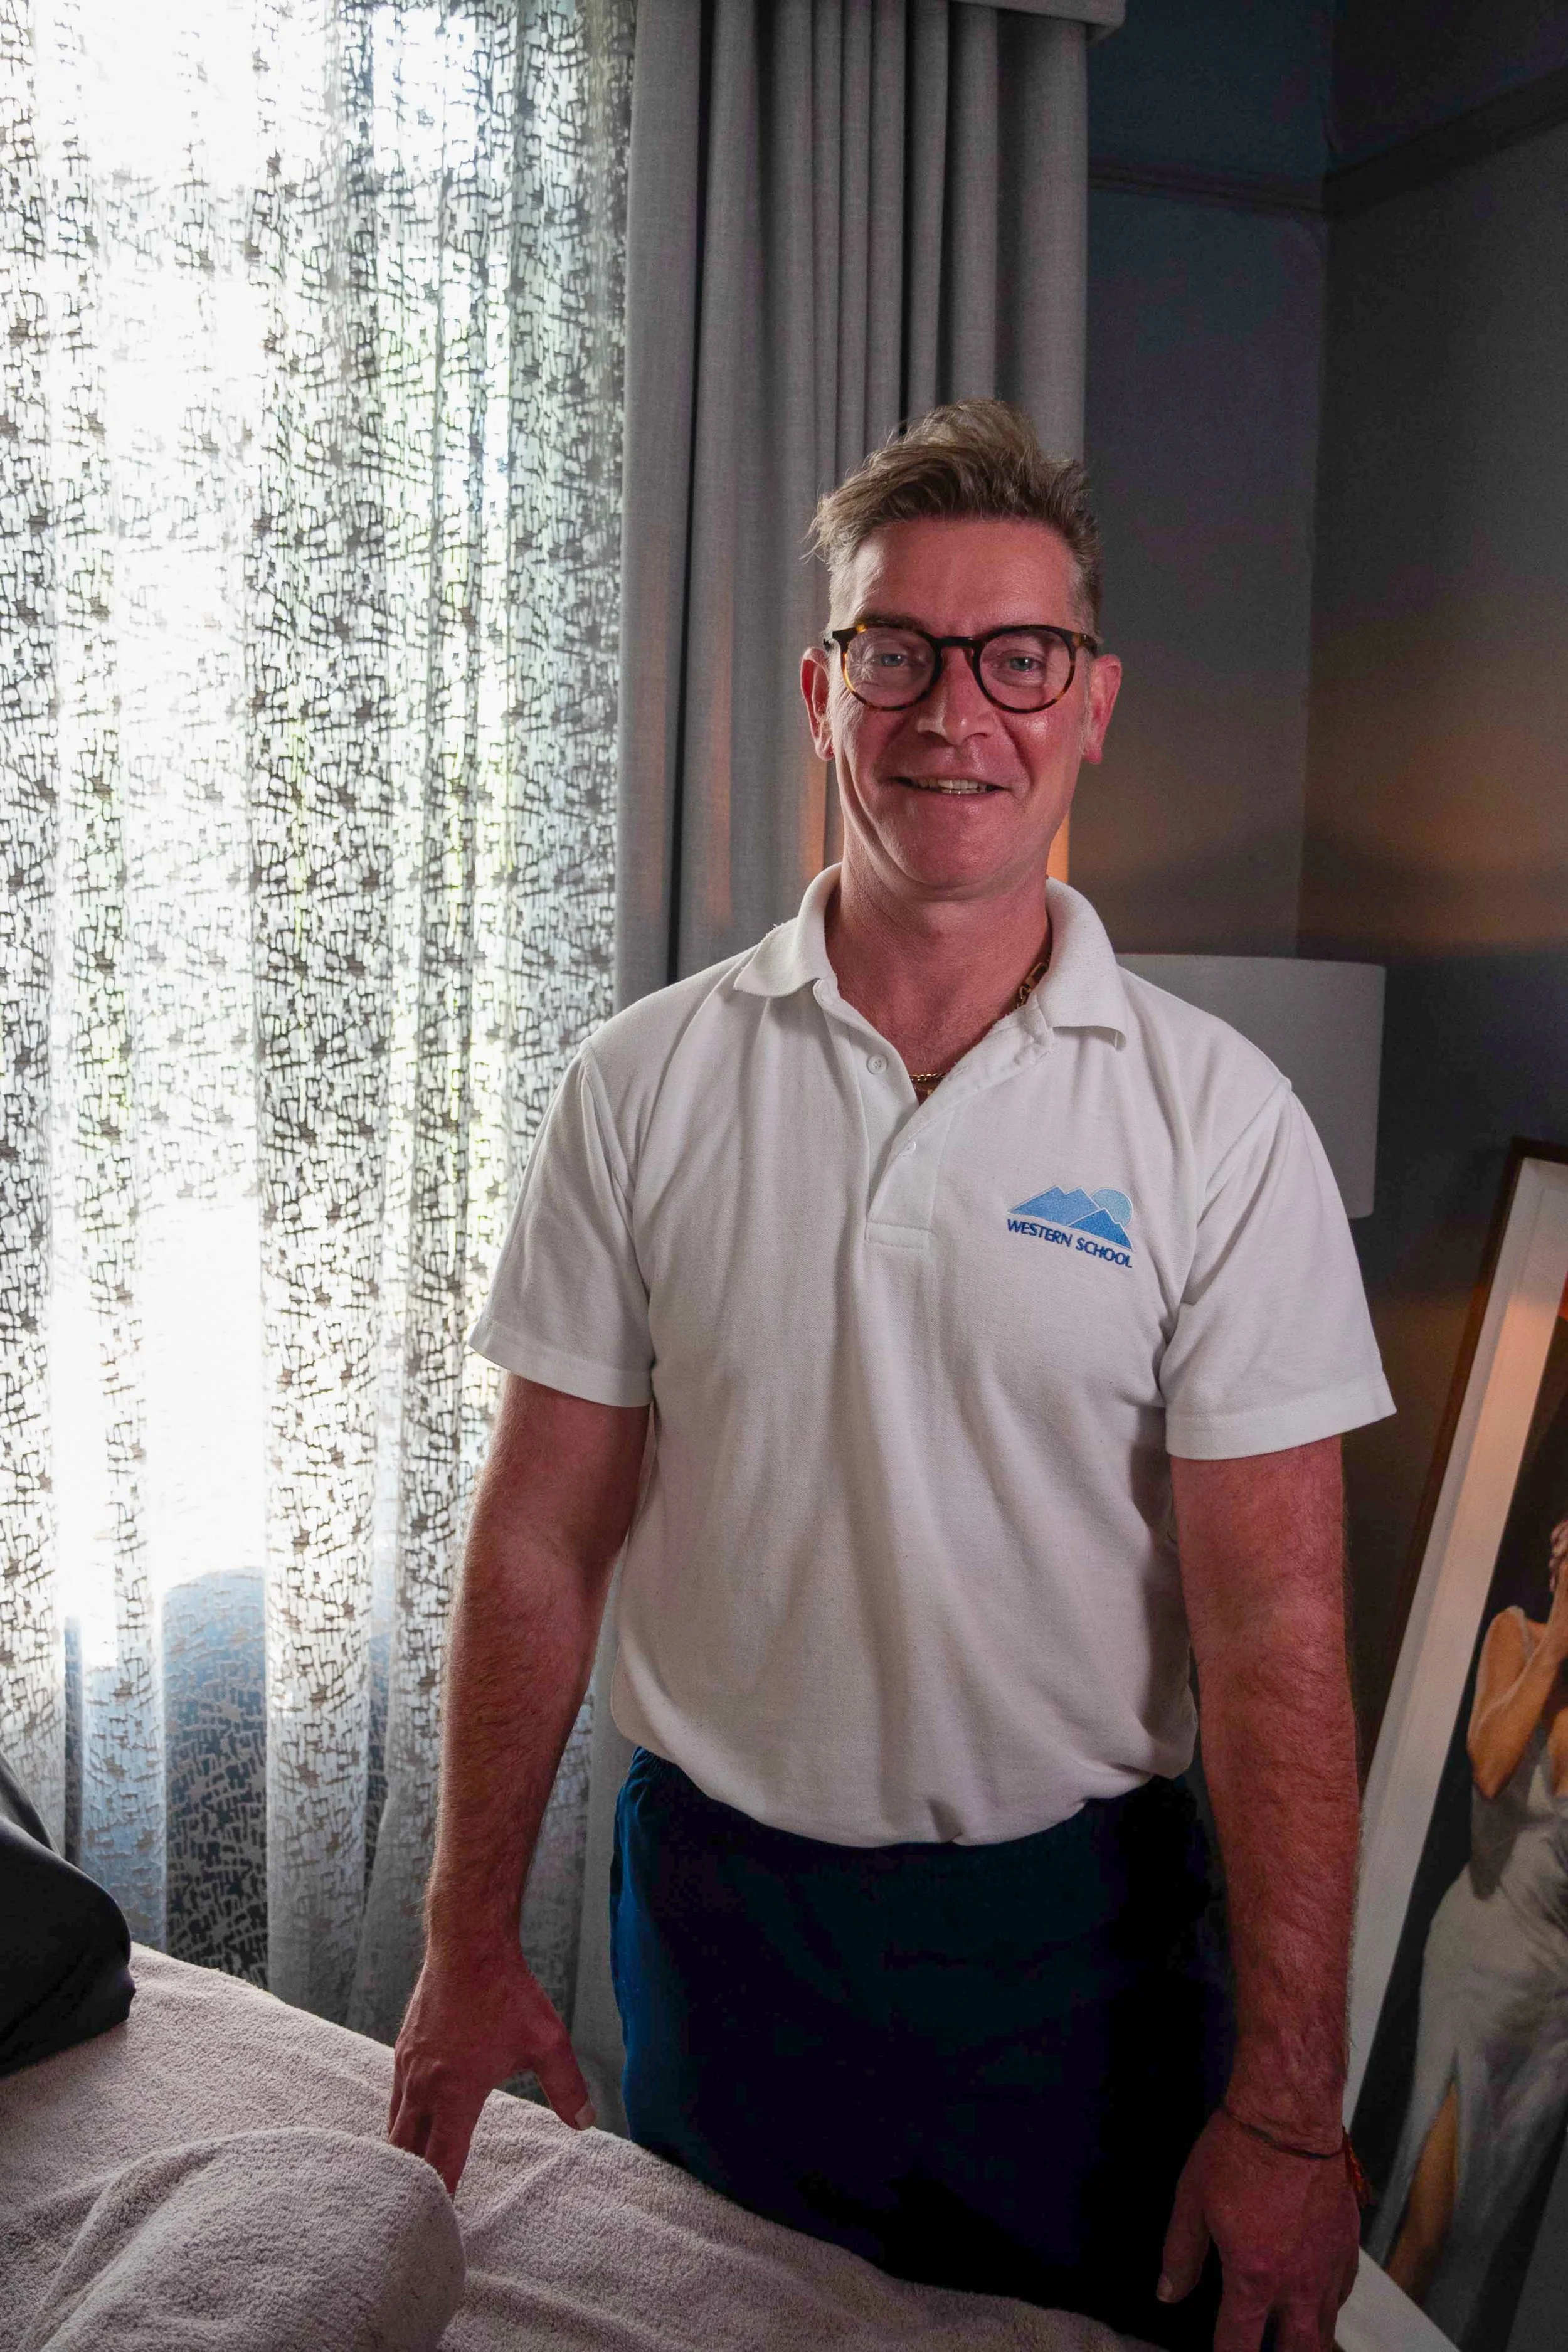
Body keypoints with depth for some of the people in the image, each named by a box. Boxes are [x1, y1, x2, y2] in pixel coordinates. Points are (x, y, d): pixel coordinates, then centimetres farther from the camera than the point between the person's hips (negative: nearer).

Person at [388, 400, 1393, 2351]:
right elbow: (540, 1540, -1)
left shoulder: (1218, 1117, -10)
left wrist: (1291, 2106, -12)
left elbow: (1275, 1631, -11)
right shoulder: (646, 1085, -5)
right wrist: (468, 1944, 0)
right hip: (719, 1901, 2)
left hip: (1082, 1918, -1)